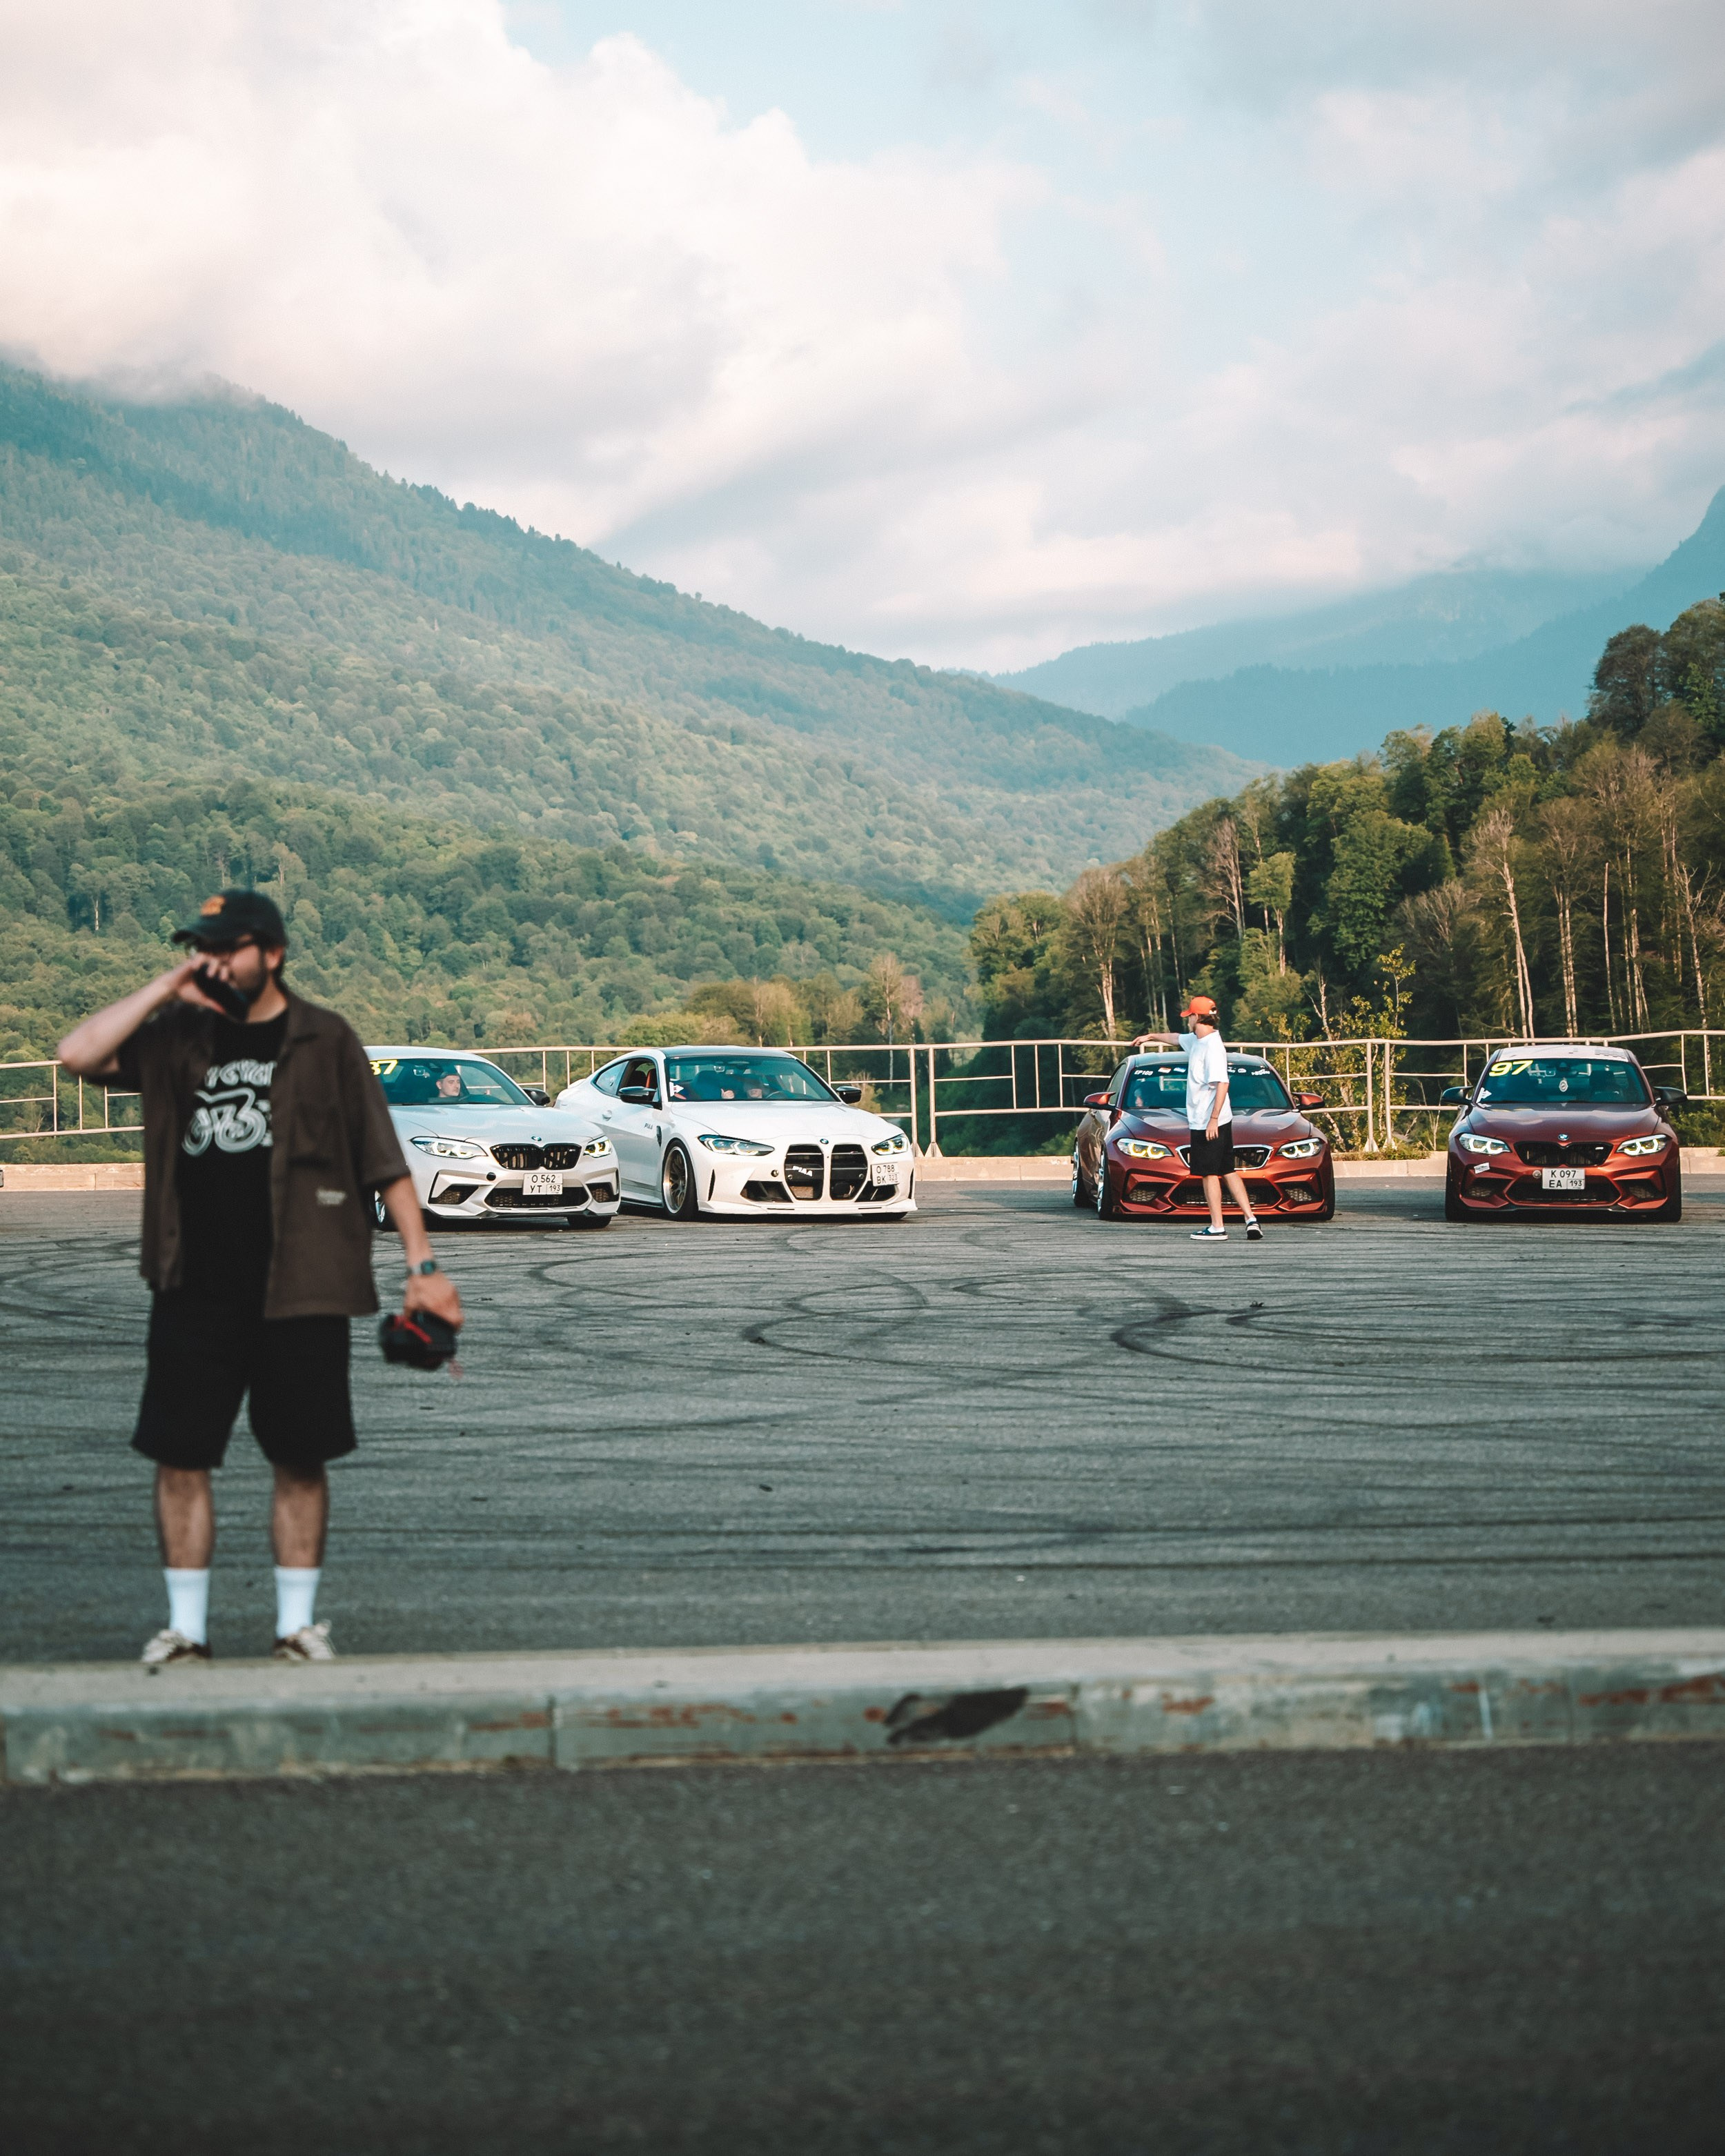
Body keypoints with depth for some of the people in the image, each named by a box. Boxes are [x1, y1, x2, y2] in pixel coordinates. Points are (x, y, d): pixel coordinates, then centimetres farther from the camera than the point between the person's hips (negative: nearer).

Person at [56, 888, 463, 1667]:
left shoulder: (324, 1040, 2)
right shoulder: (177, 1037, 10)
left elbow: (384, 1161, 2)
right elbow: (78, 1054, -4)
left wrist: (422, 1265, -3)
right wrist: (166, 988, -6)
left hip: (300, 1288, -2)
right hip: (195, 1288, 2)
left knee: (300, 1458, 5)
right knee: (179, 1456, 2)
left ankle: (296, 1622, 16)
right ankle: (185, 1625, 13)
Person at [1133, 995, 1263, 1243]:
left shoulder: (1213, 1046, -19)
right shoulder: (1196, 1040, 10)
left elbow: (1222, 1083, -25)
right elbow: (1176, 1039, 33)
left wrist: (1213, 1119, -26)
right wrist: (1151, 1036, 47)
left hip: (1210, 1123, -9)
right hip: (1201, 1121, 9)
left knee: (1210, 1174, -3)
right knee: (1228, 1172, 9)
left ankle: (1217, 1228, 2)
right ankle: (1251, 1219, 6)